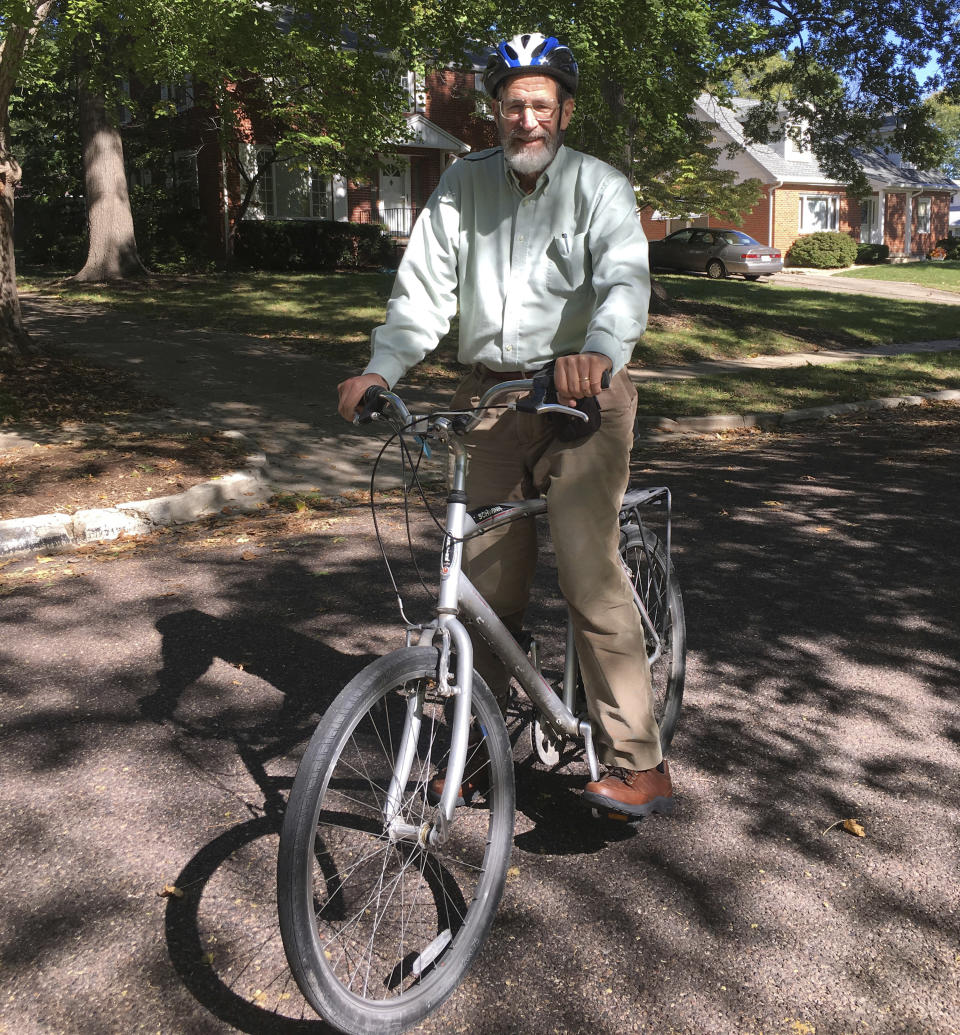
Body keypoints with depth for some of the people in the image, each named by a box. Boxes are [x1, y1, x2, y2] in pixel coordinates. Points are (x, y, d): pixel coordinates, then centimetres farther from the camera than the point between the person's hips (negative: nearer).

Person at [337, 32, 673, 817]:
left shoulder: (598, 186, -4)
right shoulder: (464, 185, 7)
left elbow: (626, 280, -21)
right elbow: (424, 290, 0)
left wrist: (599, 351, -44)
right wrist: (381, 369, -18)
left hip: (582, 396, -3)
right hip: (493, 399, 4)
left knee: (588, 570, -15)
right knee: (487, 582, 7)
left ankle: (640, 764, -7)